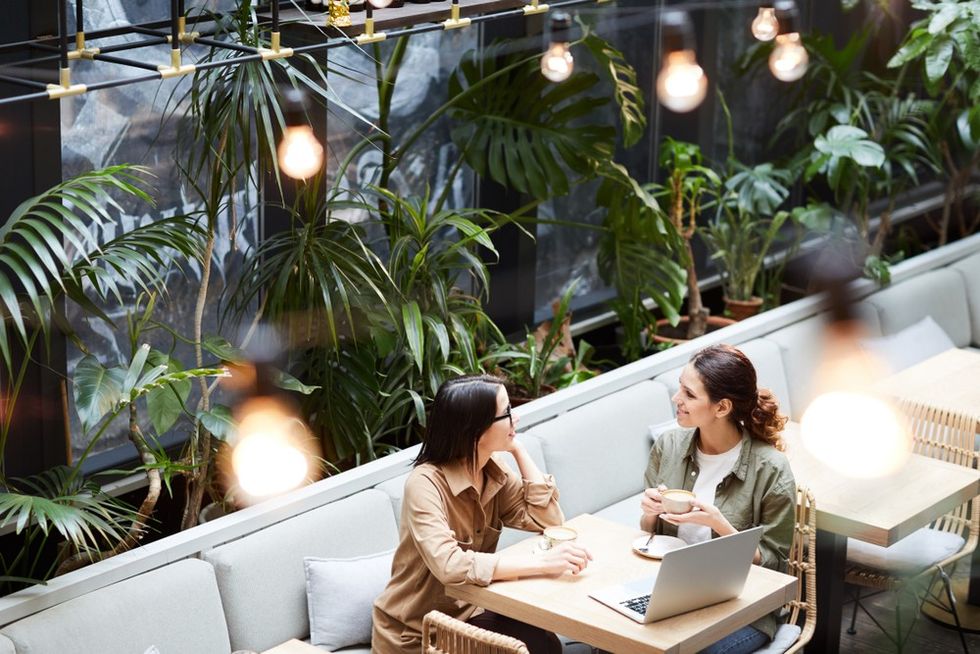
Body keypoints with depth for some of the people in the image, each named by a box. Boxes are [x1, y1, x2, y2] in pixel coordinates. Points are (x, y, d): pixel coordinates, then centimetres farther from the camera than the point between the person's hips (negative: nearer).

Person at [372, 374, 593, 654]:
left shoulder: (494, 471, -1)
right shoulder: (426, 484, -24)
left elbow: (548, 519, -4)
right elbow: (449, 565, -37)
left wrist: (518, 450, -8)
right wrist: (542, 561, -40)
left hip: (466, 613, 6)